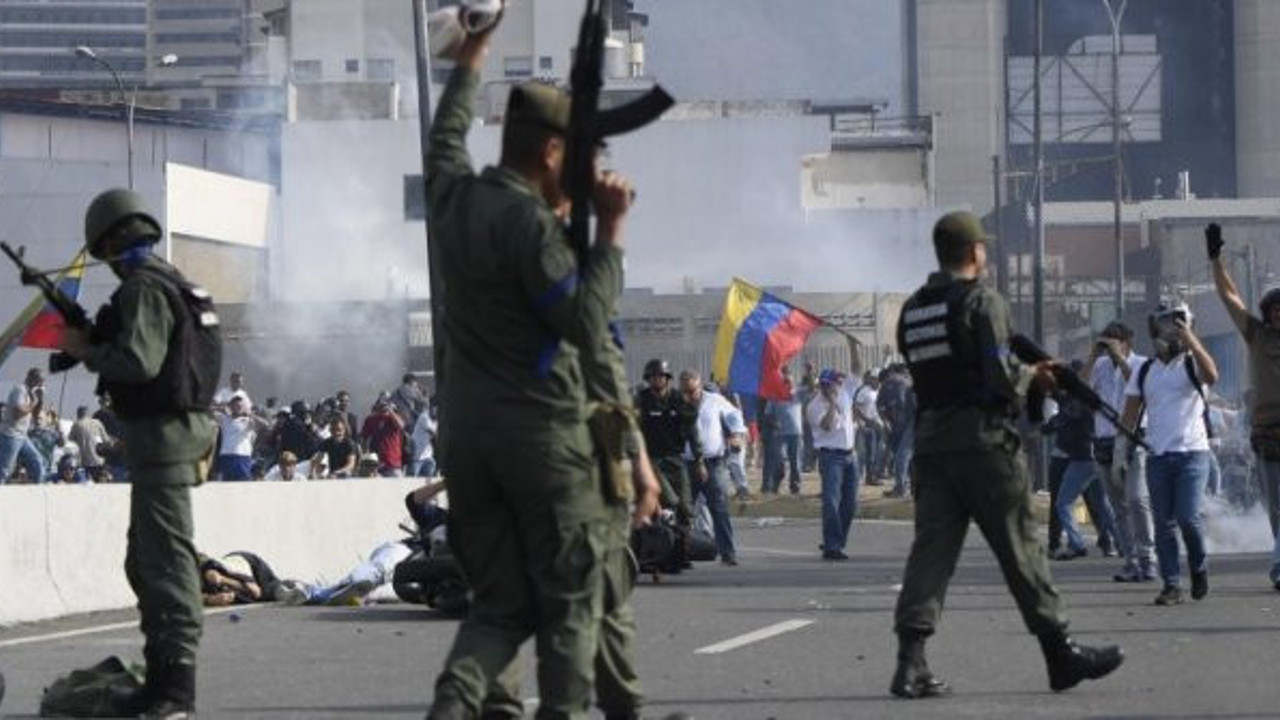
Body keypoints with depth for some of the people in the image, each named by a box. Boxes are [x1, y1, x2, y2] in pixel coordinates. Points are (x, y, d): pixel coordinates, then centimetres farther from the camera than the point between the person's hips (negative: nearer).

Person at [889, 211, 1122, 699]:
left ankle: (911, 660, -13)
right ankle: (1061, 654, 12)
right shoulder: (982, 302, -9)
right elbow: (999, 379, -16)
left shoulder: (912, 311, 12)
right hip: (982, 439, -6)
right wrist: (1030, 377, 6)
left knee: (931, 546, 0)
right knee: (1019, 548, 3)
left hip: (930, 440, 6)